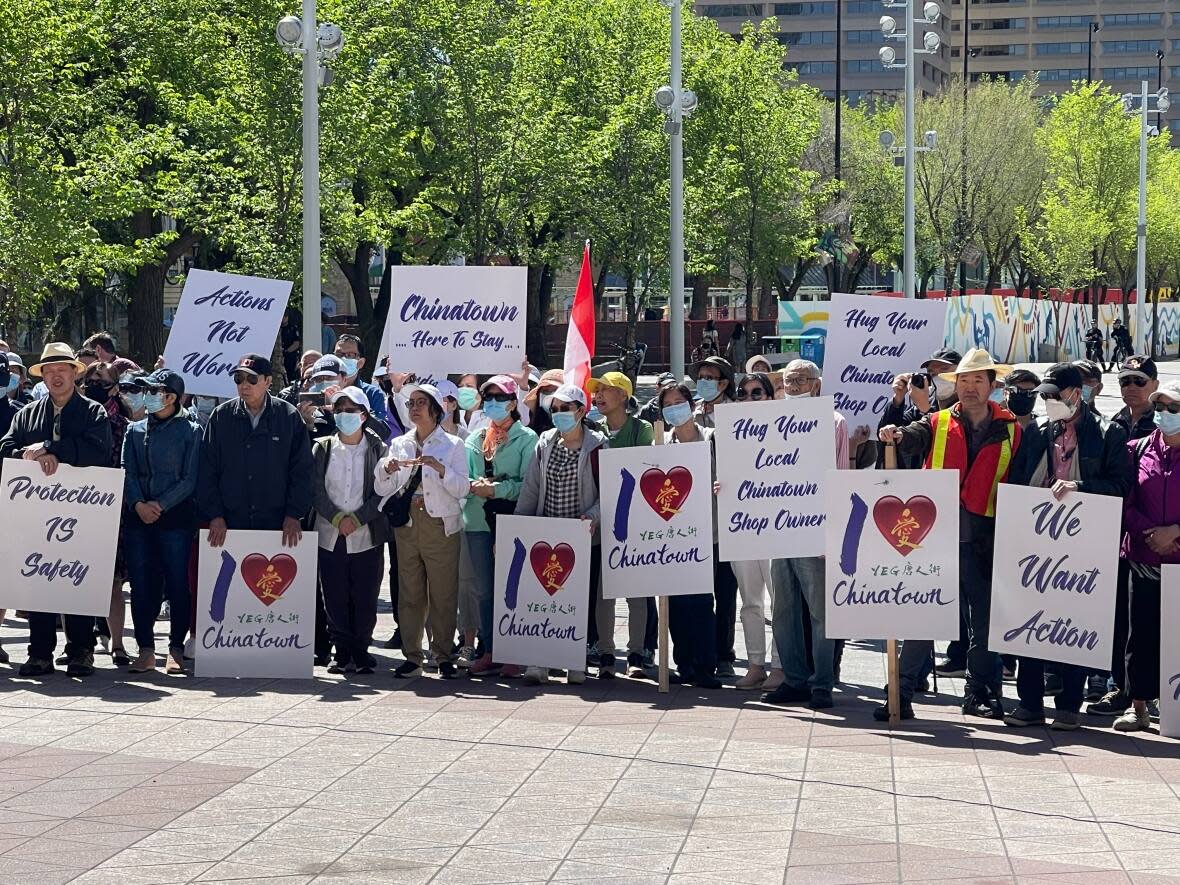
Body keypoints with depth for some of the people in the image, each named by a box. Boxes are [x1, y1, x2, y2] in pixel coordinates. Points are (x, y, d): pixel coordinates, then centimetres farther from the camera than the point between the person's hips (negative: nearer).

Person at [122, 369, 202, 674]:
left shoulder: (190, 431, 2)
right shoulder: (135, 431, 13)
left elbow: (190, 478, -4)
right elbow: (127, 472, 6)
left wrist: (161, 505, -12)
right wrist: (138, 505, -11)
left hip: (176, 515, -3)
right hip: (137, 517, 3)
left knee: (177, 583, -3)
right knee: (141, 583, 1)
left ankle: (176, 649, 4)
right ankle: (146, 649, 6)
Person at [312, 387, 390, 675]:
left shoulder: (377, 450, 2)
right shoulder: (322, 448, 7)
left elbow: (382, 491, -2)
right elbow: (316, 489, 2)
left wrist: (356, 519, -11)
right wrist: (337, 518, -11)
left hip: (366, 535, -1)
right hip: (330, 535, 1)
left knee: (365, 597, -1)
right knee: (335, 597, 1)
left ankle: (361, 651, 9)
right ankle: (343, 652, 9)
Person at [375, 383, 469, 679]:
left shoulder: (452, 445, 3)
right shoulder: (399, 444, 13)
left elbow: (462, 489, -5)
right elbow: (382, 490, 10)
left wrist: (440, 468, -20)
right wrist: (387, 470, -10)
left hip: (440, 524, -4)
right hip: (407, 524, 4)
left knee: (443, 593, -4)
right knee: (409, 592, 4)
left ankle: (443, 656, 2)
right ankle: (412, 656, 8)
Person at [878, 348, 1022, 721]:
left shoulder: (1010, 430, 7)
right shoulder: (938, 424, 8)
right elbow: (913, 438, -13)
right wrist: (896, 435, -36)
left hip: (983, 539, 0)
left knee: (984, 620, 7)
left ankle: (980, 693, 20)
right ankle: (902, 693, -1)